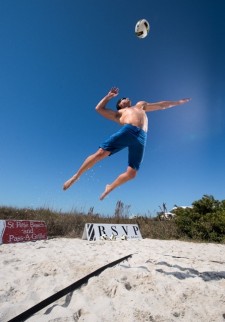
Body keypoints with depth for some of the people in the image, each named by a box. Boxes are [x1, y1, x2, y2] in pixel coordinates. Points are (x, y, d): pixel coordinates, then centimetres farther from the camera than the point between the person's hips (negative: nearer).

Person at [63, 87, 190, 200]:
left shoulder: (140, 105, 41)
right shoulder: (118, 114, 31)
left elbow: (161, 105, 46)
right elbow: (99, 108, 28)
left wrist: (178, 102, 49)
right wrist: (109, 96, 31)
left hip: (141, 138, 2)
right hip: (127, 131, -2)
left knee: (131, 173, -10)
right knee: (100, 153, -18)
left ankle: (109, 188, 13)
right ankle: (76, 176, -1)